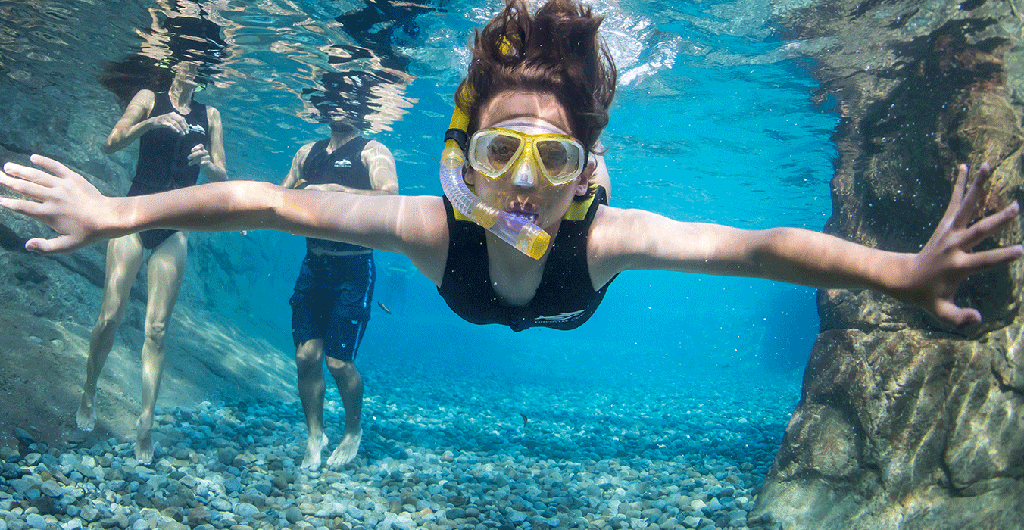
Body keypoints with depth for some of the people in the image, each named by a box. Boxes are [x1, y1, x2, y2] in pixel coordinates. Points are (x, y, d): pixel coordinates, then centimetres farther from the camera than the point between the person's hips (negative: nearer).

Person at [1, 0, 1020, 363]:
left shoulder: (605, 236, -50)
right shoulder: (434, 226, -49)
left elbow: (760, 246, -56)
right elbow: (266, 202, -48)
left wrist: (902, 273, -67)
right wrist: (117, 214, -49)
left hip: (571, 310, 1)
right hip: (470, 302, 0)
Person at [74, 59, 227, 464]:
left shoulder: (210, 116, 11)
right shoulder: (149, 99, 7)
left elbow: (222, 177, 8)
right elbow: (111, 144, -4)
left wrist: (208, 164, -14)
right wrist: (152, 122, -18)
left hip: (175, 225, 1)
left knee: (157, 328, -1)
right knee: (110, 315, -6)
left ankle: (146, 422, 2)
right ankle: (89, 393, 19)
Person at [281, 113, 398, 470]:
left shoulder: (373, 152, -3)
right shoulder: (308, 152, 14)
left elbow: (390, 199, -20)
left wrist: (337, 190, -28)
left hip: (352, 270, -5)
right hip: (313, 265, 5)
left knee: (339, 361, -5)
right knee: (306, 356, 2)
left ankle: (353, 431, 20)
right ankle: (315, 435, 21)